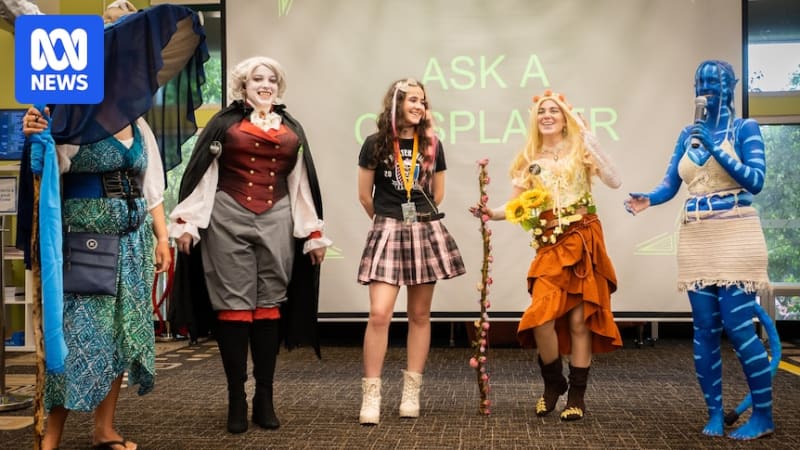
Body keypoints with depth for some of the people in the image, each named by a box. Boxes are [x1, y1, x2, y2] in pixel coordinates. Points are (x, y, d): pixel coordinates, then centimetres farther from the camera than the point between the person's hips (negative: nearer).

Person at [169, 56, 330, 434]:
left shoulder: (292, 129, 15)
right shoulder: (224, 122, 6)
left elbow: (302, 183, 16)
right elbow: (200, 174, 1)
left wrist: (314, 233, 13)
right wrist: (185, 224, -5)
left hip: (276, 222, 3)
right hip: (229, 219, -2)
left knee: (269, 304, 3)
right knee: (234, 305, -1)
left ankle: (264, 398, 11)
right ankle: (236, 399, 5)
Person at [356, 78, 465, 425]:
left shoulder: (432, 145, 7)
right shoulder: (375, 144, -1)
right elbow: (365, 196, 5)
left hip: (425, 232, 3)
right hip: (387, 233, -3)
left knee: (419, 315, 6)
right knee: (379, 314, -13)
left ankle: (411, 392, 15)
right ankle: (371, 395, -4)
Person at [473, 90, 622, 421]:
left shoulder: (580, 150, 5)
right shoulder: (529, 160, 12)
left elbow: (614, 182, -7)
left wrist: (593, 146, -16)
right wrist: (492, 214, -11)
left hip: (584, 240, -2)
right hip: (550, 245, 2)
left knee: (580, 319, -1)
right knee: (541, 319, -11)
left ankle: (577, 396, 12)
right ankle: (553, 382, 16)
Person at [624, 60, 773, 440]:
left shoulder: (744, 128, 1)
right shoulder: (688, 134, 13)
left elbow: (756, 181, -12)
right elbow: (670, 185, 7)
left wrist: (716, 149, -18)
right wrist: (647, 199, -14)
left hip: (735, 236, -4)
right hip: (696, 239, 5)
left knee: (738, 327, -8)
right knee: (705, 330, 4)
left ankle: (763, 416, 5)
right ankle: (715, 413, 14)